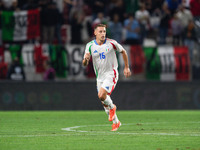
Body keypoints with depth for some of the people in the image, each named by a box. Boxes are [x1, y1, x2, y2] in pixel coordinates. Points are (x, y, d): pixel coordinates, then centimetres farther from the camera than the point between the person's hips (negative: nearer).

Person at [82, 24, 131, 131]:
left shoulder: (111, 43, -8)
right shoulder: (90, 46, -2)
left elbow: (123, 52, 9)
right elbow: (85, 64, -4)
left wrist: (126, 68, 9)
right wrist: (85, 59, -28)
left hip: (111, 74, -4)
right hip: (100, 77, 4)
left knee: (101, 95, -25)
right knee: (104, 103, 8)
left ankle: (112, 107, 6)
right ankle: (116, 122, 28)